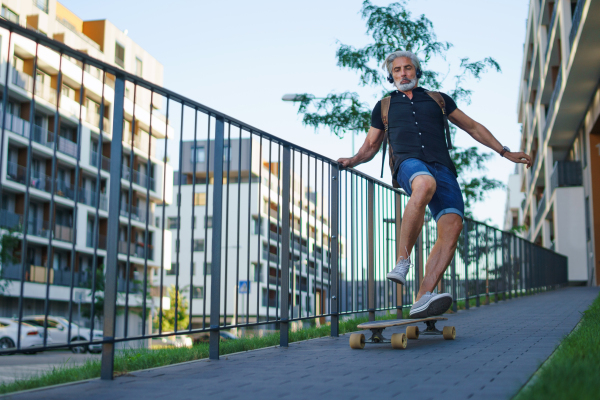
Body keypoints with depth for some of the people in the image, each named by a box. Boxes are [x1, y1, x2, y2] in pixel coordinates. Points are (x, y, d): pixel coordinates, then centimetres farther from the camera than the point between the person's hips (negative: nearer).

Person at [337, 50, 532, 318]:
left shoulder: (438, 100, 28)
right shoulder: (384, 107, 27)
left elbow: (472, 127, 31)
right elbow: (370, 146, 30)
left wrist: (505, 152, 26)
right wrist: (353, 160, 7)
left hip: (442, 167, 2)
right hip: (408, 163, -2)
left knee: (452, 226, -25)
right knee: (425, 184, -42)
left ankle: (423, 299, -32)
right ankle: (402, 261, -35)